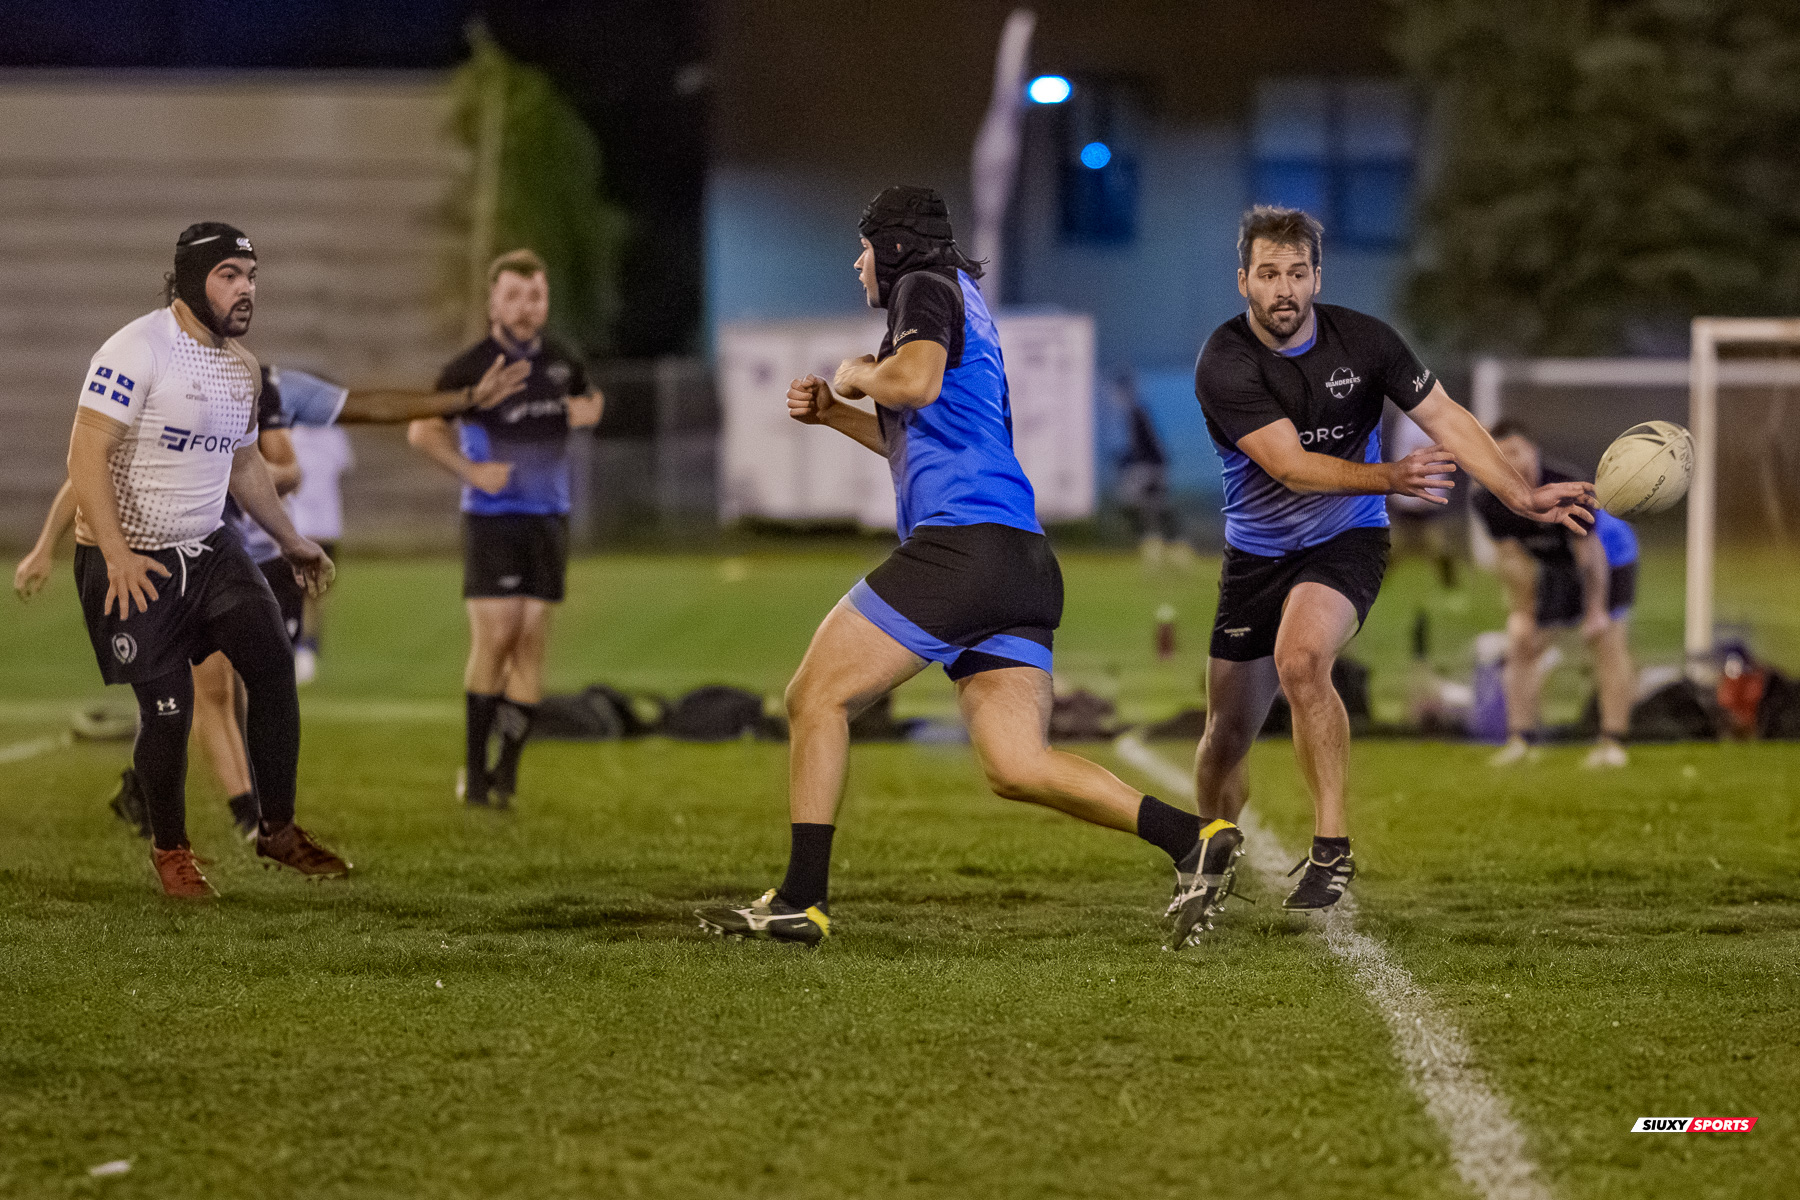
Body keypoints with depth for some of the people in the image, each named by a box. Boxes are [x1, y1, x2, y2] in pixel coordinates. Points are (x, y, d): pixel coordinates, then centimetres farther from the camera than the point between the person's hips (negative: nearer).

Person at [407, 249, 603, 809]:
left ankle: (506, 771, 4)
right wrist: (471, 470, -14)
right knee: (494, 639, -10)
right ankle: (474, 769, 1)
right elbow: (422, 431, -3)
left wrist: (590, 411, 2)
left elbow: (588, 402, 26)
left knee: (531, 642, -1)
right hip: (492, 517, -4)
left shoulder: (561, 362, 6)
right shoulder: (470, 367, -8)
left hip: (548, 516, 4)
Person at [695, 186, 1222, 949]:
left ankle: (802, 901, 0)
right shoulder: (966, 310, 31)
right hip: (1022, 559, 9)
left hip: (961, 540, -9)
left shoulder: (929, 287, 2)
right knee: (1016, 766, -1)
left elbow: (915, 379, -19)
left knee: (815, 699, 1)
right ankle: (1192, 839, -14)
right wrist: (836, 415, 34)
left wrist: (856, 375, 1)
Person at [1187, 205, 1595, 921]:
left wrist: (1524, 498, -11)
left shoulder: (1361, 340, -10)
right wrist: (1389, 478, -41)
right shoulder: (1224, 364, -18)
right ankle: (1216, 860, 33)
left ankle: (1332, 847, -24)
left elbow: (1444, 418, -3)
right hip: (1256, 555, 1)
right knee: (1228, 731, 4)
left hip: (1346, 540, -1)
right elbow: (1288, 464, -27)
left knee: (1299, 660, -31)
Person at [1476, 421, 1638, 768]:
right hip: (1551, 566, 5)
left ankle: (1613, 742, -12)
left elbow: (1589, 553, -28)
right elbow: (1512, 559, -11)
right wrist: (1522, 613, -11)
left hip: (1608, 554, -5)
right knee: (1522, 643, 0)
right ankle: (1522, 738, 7)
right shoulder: (1489, 501, -21)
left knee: (1608, 644, -13)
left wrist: (1596, 611, -25)